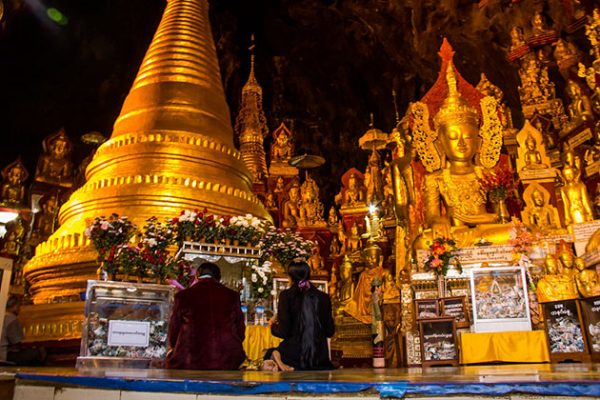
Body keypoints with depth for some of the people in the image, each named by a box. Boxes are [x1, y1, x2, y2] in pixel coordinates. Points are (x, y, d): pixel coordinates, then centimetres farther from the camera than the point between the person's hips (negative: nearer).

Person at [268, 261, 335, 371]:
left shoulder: (286, 295, -6)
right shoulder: (323, 297, 2)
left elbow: (283, 331, -9)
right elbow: (330, 331, 8)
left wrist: (273, 325, 12)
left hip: (294, 355, -3)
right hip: (320, 355, 3)